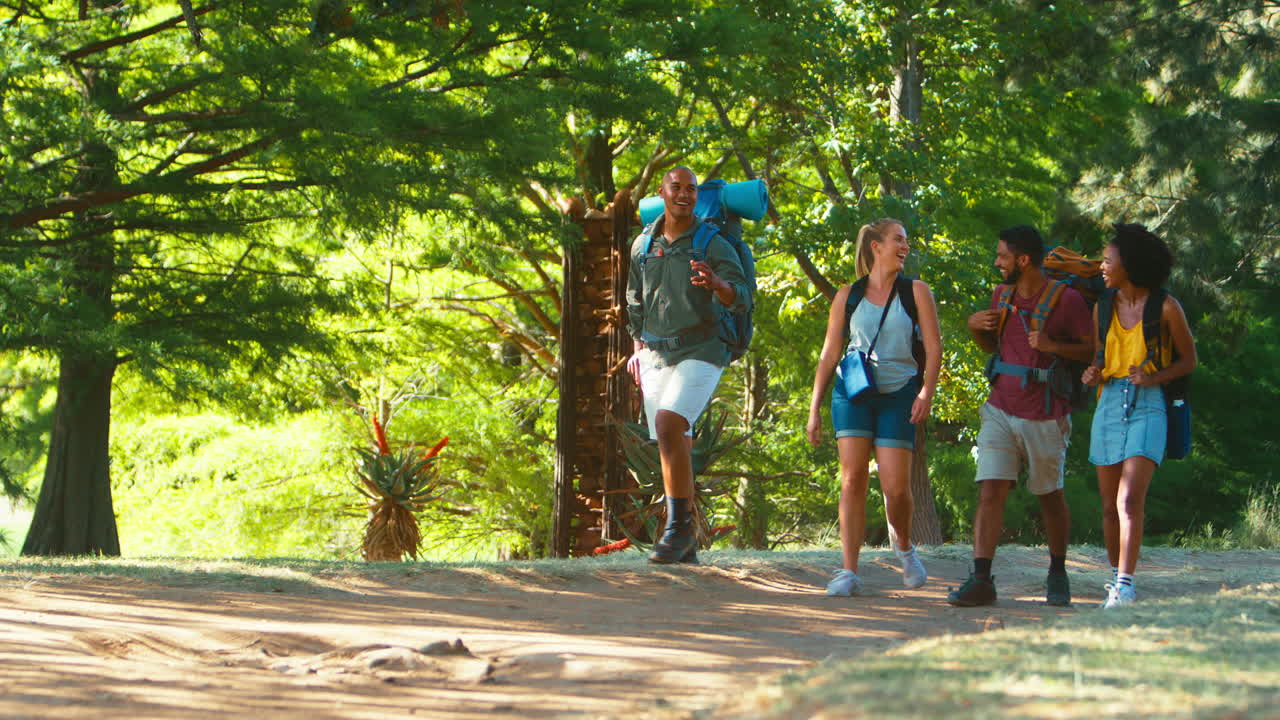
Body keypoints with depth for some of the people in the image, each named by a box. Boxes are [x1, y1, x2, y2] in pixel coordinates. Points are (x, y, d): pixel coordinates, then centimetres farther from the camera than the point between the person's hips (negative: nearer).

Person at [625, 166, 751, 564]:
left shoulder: (713, 245, -5)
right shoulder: (644, 244, 10)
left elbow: (741, 298, -19)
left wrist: (716, 283, -39)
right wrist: (637, 348, 17)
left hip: (700, 352, -5)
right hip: (656, 354, 5)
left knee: (669, 427, -24)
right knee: (676, 445, 6)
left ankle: (678, 527, -19)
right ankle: (686, 545, 12)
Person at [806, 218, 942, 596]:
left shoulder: (915, 292, 7)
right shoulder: (848, 296, 9)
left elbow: (933, 347, 2)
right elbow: (829, 354, 12)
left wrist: (927, 391, -14)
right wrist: (815, 408, 7)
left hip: (898, 395, -1)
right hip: (852, 394, 1)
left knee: (895, 487, -8)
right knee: (852, 480, -10)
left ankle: (905, 547, 22)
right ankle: (849, 571, -10)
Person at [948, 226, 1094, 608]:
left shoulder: (1066, 300, -9)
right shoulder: (1001, 295, 10)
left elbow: (1094, 350, -9)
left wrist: (1053, 346, -24)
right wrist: (975, 327, 3)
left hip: (1044, 418, -4)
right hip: (1001, 411, 4)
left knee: (1050, 498, 11)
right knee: (990, 491, -9)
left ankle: (1057, 574, 29)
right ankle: (980, 580, -13)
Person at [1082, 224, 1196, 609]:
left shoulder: (1165, 307, -5)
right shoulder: (1104, 306, 9)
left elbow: (1188, 360, 3)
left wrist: (1154, 377, -14)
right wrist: (1093, 374, -3)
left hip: (1148, 407, -5)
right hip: (1110, 404, 5)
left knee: (1130, 500, -18)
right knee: (1110, 505, 8)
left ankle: (1125, 585, -21)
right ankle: (1116, 575, 24)